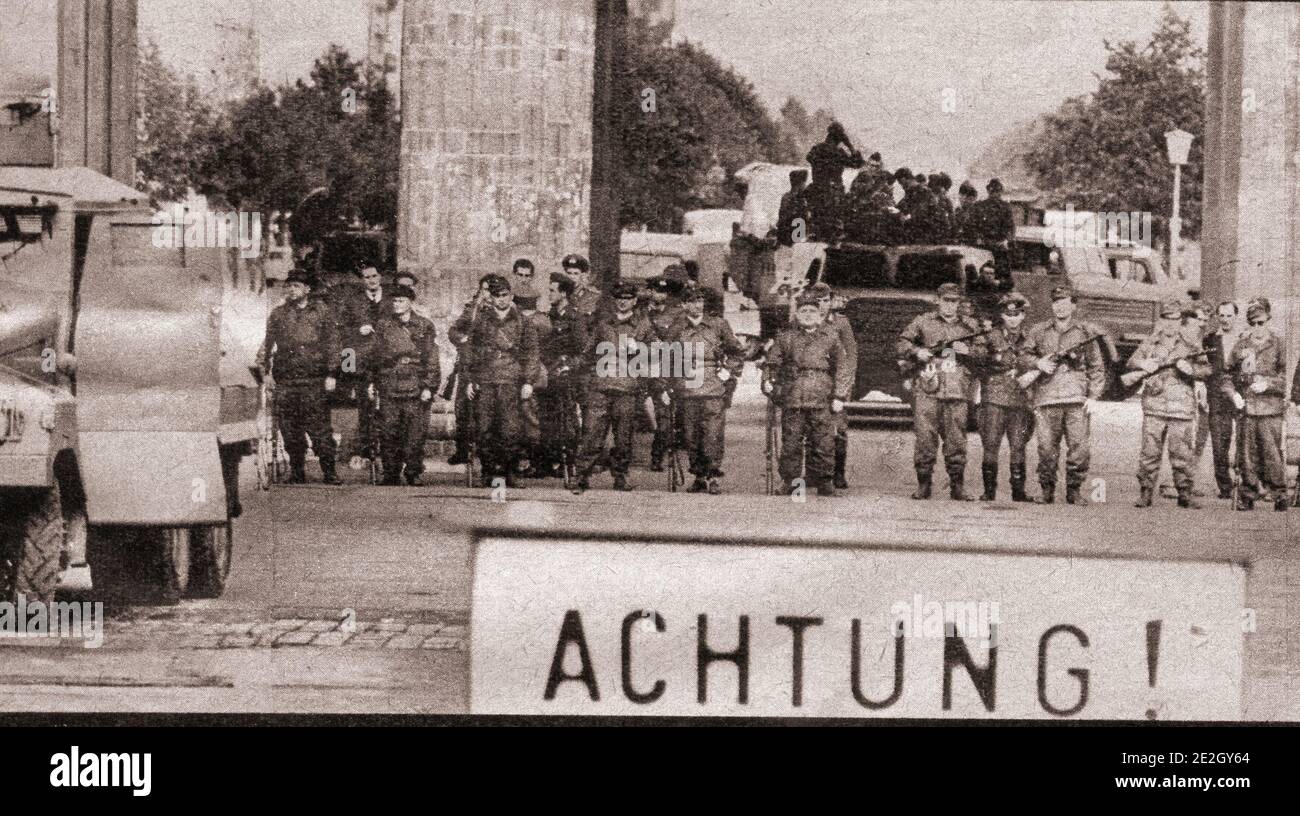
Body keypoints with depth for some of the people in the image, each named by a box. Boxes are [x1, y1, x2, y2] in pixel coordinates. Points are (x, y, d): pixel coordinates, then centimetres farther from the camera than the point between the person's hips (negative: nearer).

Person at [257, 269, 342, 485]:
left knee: (319, 426, -7)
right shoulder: (278, 314, 13)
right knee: (289, 428, 2)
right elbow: (267, 343, 15)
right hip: (285, 380, 3)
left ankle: (329, 472, -3)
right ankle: (296, 472, 11)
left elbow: (331, 344, 5)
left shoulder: (322, 313, 7)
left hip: (314, 378, -3)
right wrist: (265, 370, 4)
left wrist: (331, 374, -1)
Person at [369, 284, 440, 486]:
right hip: (389, 391, 1)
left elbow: (431, 360, 4)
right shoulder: (382, 326, 11)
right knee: (390, 436, 0)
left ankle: (414, 476, 6)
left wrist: (429, 387, -4)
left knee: (416, 436, -3)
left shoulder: (425, 326, 7)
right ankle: (391, 476, 7)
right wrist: (372, 383, 8)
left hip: (416, 391, -1)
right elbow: (374, 357, 14)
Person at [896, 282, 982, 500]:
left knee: (956, 441, 0)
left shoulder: (970, 327, 16)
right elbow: (902, 343, 10)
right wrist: (917, 352, -8)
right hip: (927, 390, -1)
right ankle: (923, 485, 3)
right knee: (925, 439, -5)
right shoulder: (923, 322, 11)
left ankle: (957, 487, 7)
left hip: (957, 392, 1)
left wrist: (968, 351, -4)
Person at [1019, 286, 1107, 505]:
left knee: (1080, 447, -6)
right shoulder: (1039, 331, 14)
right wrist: (1038, 362, -8)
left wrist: (1093, 396, 2)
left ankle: (1074, 490, 5)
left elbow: (1097, 368, 11)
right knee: (1046, 448, -2)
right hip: (1046, 398, 0)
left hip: (1077, 399, 0)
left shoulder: (1086, 333, 12)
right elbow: (1024, 357, 14)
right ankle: (1046, 490, 9)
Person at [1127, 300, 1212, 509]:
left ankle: (1185, 494, 8)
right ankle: (1145, 493, 6)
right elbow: (1132, 361, 12)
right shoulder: (1151, 341, 11)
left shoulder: (1190, 343, 8)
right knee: (1149, 453, -1)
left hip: (1182, 407, -1)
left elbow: (1206, 370, 3)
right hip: (1154, 406, 1)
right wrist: (1143, 363, -10)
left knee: (1182, 454, 0)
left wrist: (1190, 369, -17)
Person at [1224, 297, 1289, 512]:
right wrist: (1233, 393, 0)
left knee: (1271, 451, -6)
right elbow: (1227, 373, 15)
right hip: (1245, 406, 3)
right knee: (1246, 453, 4)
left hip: (1270, 407, -3)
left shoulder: (1277, 345, 4)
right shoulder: (1241, 345, 11)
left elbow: (1286, 375, 2)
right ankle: (1248, 495, 12)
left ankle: (1278, 494, 3)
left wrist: (1268, 384, -12)